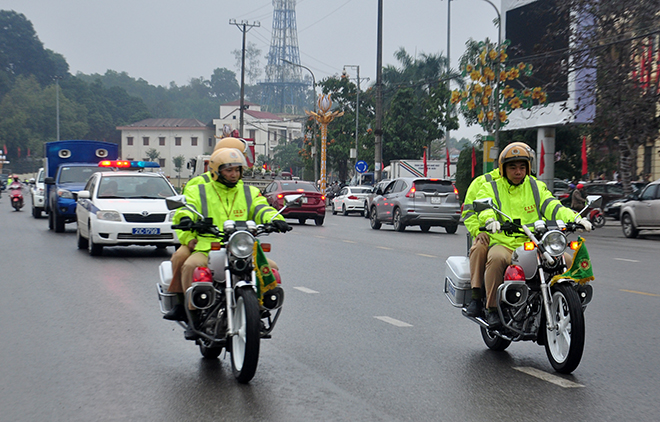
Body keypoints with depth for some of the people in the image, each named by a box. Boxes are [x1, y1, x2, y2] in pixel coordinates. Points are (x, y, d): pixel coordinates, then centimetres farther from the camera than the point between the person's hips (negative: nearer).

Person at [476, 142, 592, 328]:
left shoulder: (536, 187, 17)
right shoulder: (490, 188, 9)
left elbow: (552, 207, 3)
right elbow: (485, 208, -11)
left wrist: (575, 218, -17)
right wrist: (490, 221, -36)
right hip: (503, 245, -3)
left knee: (568, 261, -19)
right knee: (497, 258, -38)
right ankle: (492, 308, -24)